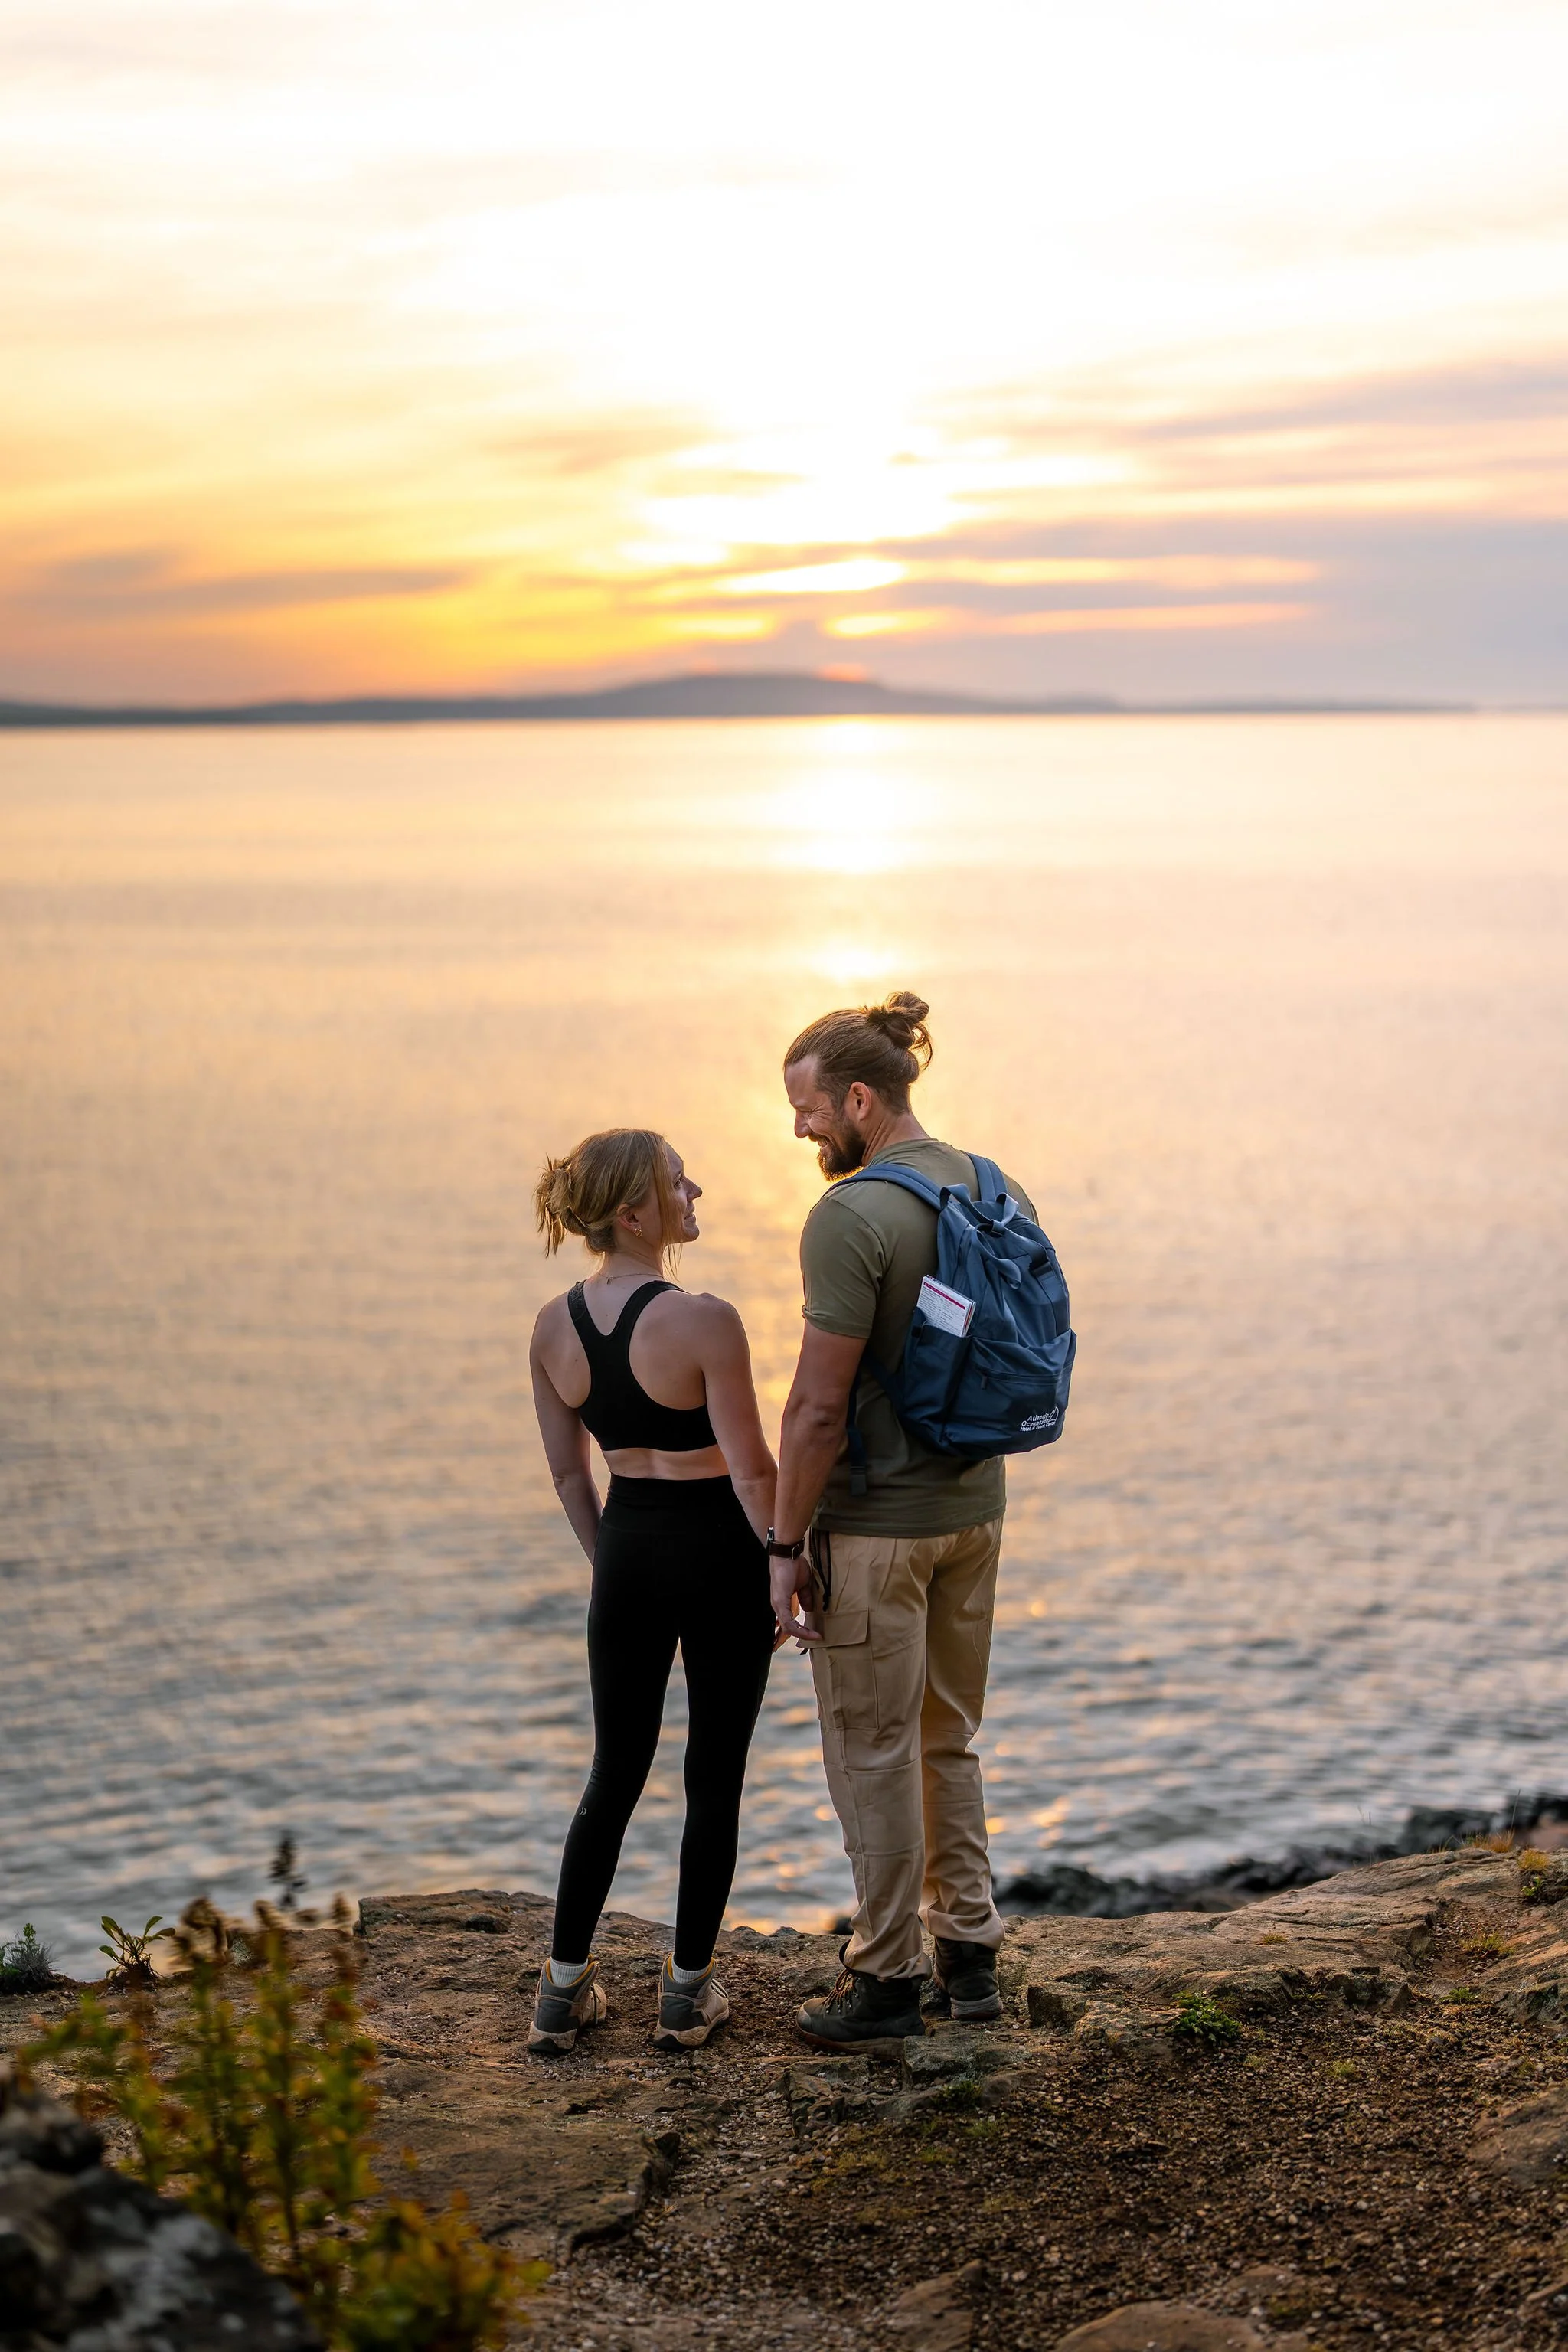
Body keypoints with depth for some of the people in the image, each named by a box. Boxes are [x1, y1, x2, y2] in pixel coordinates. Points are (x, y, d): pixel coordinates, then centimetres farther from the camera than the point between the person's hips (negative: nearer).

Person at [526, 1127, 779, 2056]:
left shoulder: (553, 1326, -2)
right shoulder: (703, 1322, -20)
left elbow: (568, 1469, 7)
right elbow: (753, 1470, -16)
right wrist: (786, 1577, -4)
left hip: (628, 1550, 5)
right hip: (719, 1552, -5)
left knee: (615, 1771, 16)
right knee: (715, 1777, 9)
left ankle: (566, 1989, 17)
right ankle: (690, 1991, 16)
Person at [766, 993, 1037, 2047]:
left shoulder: (851, 1218, -20)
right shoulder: (999, 1192, 4)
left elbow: (820, 1406, -21)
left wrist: (785, 1543, -13)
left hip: (876, 1524, -8)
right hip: (975, 1507, 8)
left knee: (875, 1754, 5)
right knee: (949, 1740, 20)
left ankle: (888, 1979, 14)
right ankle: (970, 1955, 26)